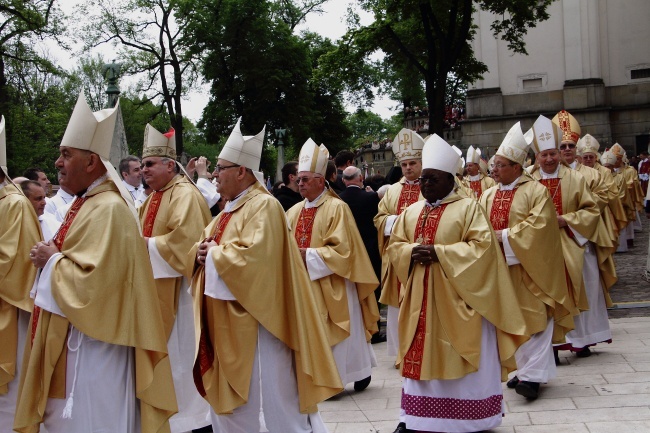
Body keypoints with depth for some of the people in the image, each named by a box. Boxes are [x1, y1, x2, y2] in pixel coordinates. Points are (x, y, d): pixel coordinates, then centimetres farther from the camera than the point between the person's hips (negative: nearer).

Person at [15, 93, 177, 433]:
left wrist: (52, 261, -13)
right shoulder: (84, 204, 12)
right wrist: (51, 257, 2)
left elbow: (92, 283, -27)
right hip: (70, 338, 10)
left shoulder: (108, 210, -20)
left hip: (91, 345, -10)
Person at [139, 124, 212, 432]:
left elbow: (185, 236, -27)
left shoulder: (185, 195, -14)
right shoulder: (153, 198, 16)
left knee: (176, 351, -1)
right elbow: (145, 235, 22)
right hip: (154, 285, 9)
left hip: (176, 288, -9)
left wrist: (148, 245, -18)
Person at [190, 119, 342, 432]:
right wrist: (201, 251, -4)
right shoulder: (229, 210, 15)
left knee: (267, 403, -2)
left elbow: (251, 257, -28)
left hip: (253, 324, -10)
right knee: (231, 402, 16)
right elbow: (205, 247, 19)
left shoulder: (264, 206, -15)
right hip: (226, 325, 10)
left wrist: (215, 253, -12)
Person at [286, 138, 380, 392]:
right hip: (304, 284, 6)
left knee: (332, 332, 1)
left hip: (330, 285, -6)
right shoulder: (294, 212, 9)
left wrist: (307, 254, -19)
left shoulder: (337, 208, -10)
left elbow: (341, 250, -16)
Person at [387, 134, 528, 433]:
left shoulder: (468, 207, -6)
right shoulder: (411, 212, 11)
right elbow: (394, 246, 11)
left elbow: (481, 246, -15)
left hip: (456, 298, -5)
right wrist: (412, 252, -12)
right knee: (422, 356, 9)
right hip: (420, 299, 5)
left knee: (458, 358, 2)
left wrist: (438, 252, -20)